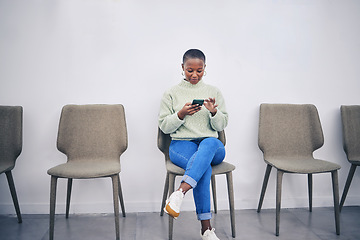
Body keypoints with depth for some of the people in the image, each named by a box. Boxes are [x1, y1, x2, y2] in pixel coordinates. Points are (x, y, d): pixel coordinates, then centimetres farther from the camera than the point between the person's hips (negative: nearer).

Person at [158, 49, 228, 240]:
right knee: (205, 167, -36)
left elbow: (221, 126, 10)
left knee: (208, 144, -39)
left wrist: (214, 112, -12)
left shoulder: (214, 92, 13)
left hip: (212, 145, 2)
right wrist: (181, 114, -13)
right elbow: (164, 126, 6)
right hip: (181, 144, -1)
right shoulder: (172, 93, 9)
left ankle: (179, 192, -48)